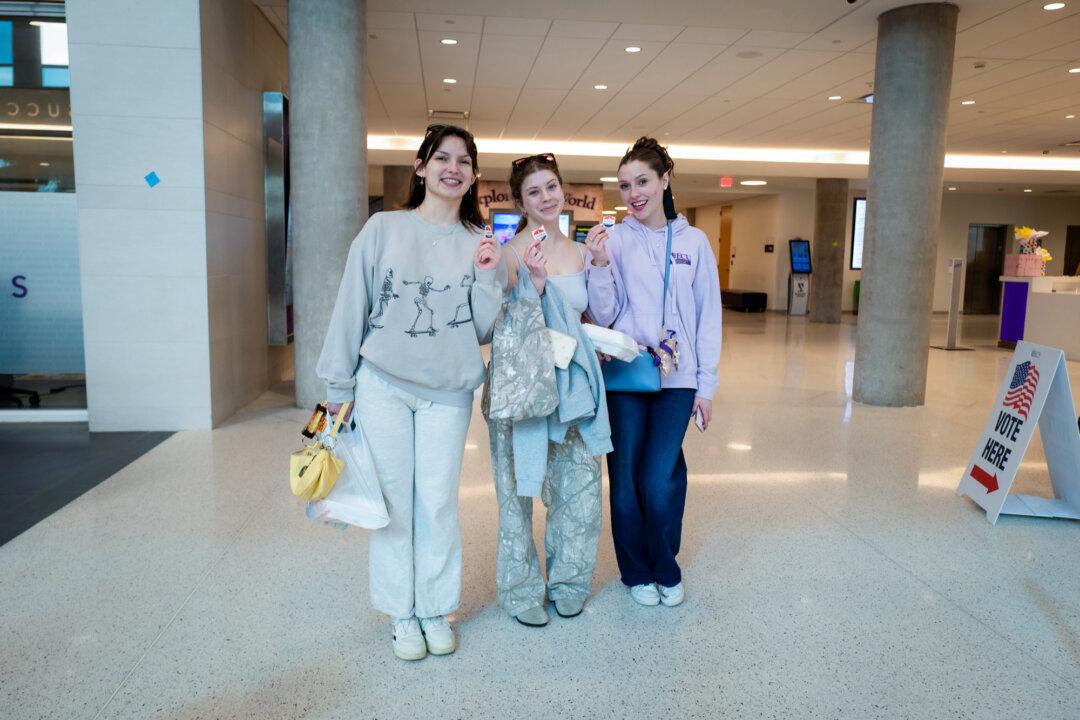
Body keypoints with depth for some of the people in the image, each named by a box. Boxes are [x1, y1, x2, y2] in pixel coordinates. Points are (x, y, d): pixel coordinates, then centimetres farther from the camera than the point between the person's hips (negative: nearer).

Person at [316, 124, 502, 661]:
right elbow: (352, 306, 1)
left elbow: (484, 330, 5)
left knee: (438, 502, 6)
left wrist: (486, 277, -11)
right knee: (394, 500, 6)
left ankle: (435, 608, 24)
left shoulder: (480, 244, 5)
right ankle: (401, 613, 22)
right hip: (383, 385, -1)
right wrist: (338, 385, 1)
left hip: (448, 391, 1)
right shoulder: (384, 228, -1)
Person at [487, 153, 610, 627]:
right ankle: (521, 590, 24)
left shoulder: (578, 252, 9)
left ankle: (567, 581, 28)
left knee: (581, 481, 8)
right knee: (519, 488, 6)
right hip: (520, 381, -5)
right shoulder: (510, 254, -8)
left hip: (570, 382, 5)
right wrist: (535, 281, -24)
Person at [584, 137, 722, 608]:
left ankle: (666, 569, 23)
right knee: (627, 479, 5)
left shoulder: (694, 241, 5)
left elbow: (708, 316, 6)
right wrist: (599, 266, -18)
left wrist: (706, 385, 3)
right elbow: (603, 315, -2)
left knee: (659, 481, -4)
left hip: (676, 378, 0)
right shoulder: (613, 240, 0)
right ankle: (637, 572, 27)